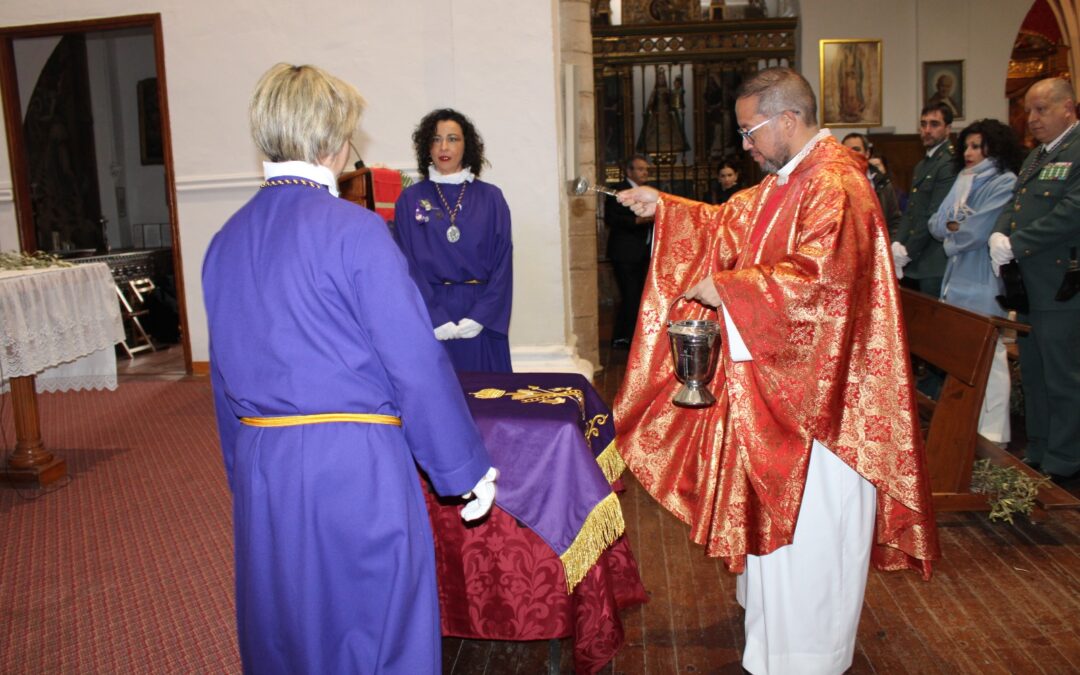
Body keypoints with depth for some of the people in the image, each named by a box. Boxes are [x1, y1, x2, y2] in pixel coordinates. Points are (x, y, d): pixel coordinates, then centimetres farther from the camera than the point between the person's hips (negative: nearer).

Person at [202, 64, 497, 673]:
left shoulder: (227, 241, 5)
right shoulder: (355, 230, -15)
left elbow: (224, 372, 11)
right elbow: (418, 364, -15)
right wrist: (469, 468, -5)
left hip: (262, 470, 7)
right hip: (355, 466, -6)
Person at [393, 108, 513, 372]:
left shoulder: (491, 198, 5)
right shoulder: (410, 200, 2)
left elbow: (502, 263, 0)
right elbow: (407, 265, -3)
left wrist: (480, 317, -12)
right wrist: (436, 321, -13)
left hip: (482, 313, 1)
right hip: (429, 313, -1)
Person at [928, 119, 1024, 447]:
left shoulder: (1005, 183, -8)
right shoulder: (963, 180, 17)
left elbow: (981, 229, -16)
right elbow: (936, 222, 11)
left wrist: (952, 234, 1)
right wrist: (954, 227, -8)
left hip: (984, 282, -8)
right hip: (957, 278, 8)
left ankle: (993, 433, 0)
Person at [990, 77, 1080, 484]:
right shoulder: (1037, 156, 19)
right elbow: (1015, 205, 16)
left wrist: (1015, 245, -18)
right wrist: (999, 234, -5)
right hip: (1027, 286, 9)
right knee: (1033, 375, 16)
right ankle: (1037, 456, 28)